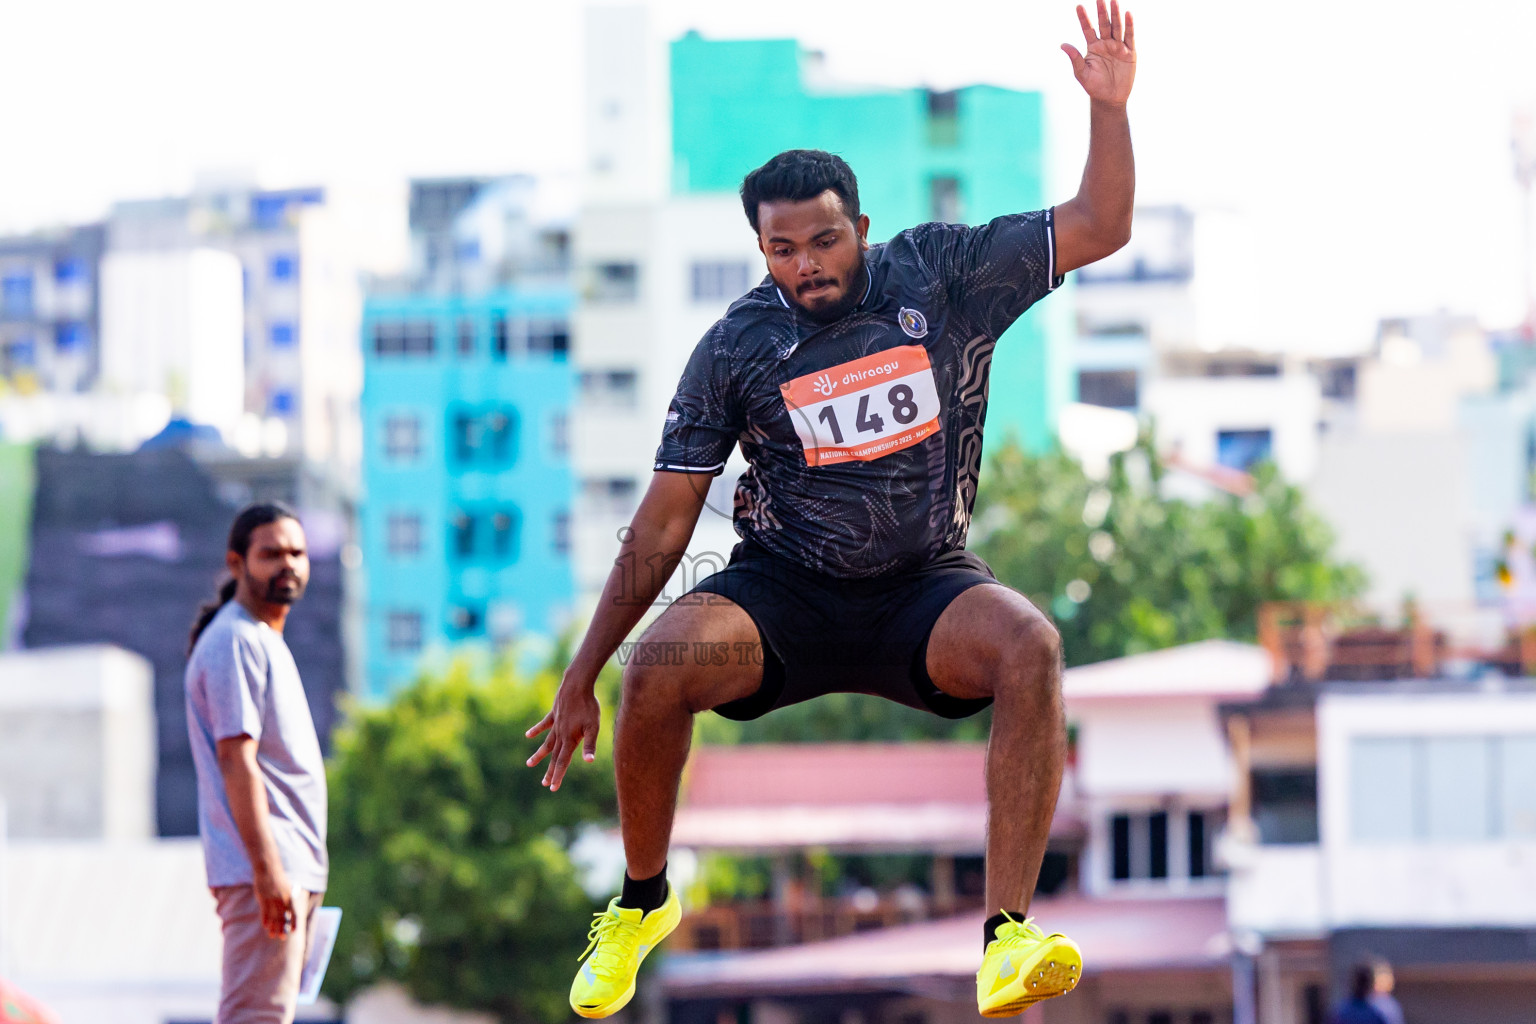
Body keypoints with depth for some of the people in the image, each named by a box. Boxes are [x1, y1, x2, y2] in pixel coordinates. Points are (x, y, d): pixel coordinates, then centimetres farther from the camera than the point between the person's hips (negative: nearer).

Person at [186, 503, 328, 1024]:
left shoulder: (265, 642, 22)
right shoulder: (235, 640, -10)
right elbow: (235, 759, -18)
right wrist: (267, 868, -25)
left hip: (290, 871, 10)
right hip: (264, 868, -10)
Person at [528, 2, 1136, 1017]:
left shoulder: (945, 275, -3)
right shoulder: (739, 347, -5)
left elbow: (1099, 227, -4)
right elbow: (661, 526, -1)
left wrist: (1109, 106, -22)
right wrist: (580, 680, -2)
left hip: (926, 588, 0)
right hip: (784, 592, 0)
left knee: (1028, 644, -34)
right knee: (661, 665, -30)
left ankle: (1009, 937, -37)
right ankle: (642, 902, -2)